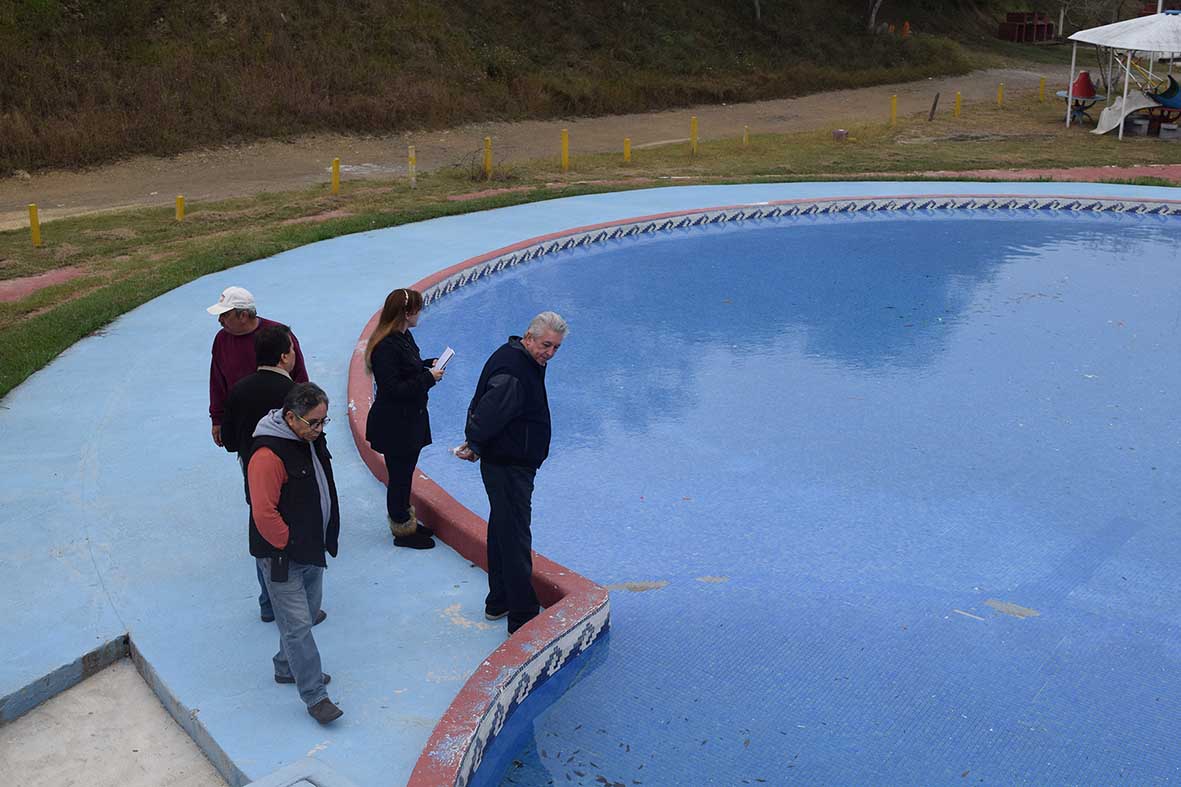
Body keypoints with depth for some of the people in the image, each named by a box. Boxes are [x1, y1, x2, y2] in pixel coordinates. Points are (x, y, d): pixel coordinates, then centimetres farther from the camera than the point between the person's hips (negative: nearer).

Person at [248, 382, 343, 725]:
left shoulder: (311, 439, 3)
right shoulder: (268, 455, -27)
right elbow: (264, 514, -27)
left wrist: (325, 538, 18)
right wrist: (289, 545, -15)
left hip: (312, 550, 9)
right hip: (283, 557, -9)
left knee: (306, 614, 21)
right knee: (297, 625, -3)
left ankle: (287, 668, 41)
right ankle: (315, 696, 5)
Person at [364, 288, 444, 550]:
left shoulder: (404, 336, 5)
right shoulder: (386, 346, -25)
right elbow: (393, 389, -26)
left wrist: (428, 364, 2)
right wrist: (428, 377, -21)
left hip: (410, 419, 9)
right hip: (394, 426, -9)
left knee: (405, 474, 21)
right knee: (399, 476, 5)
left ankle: (405, 520, 37)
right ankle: (403, 530, 20)